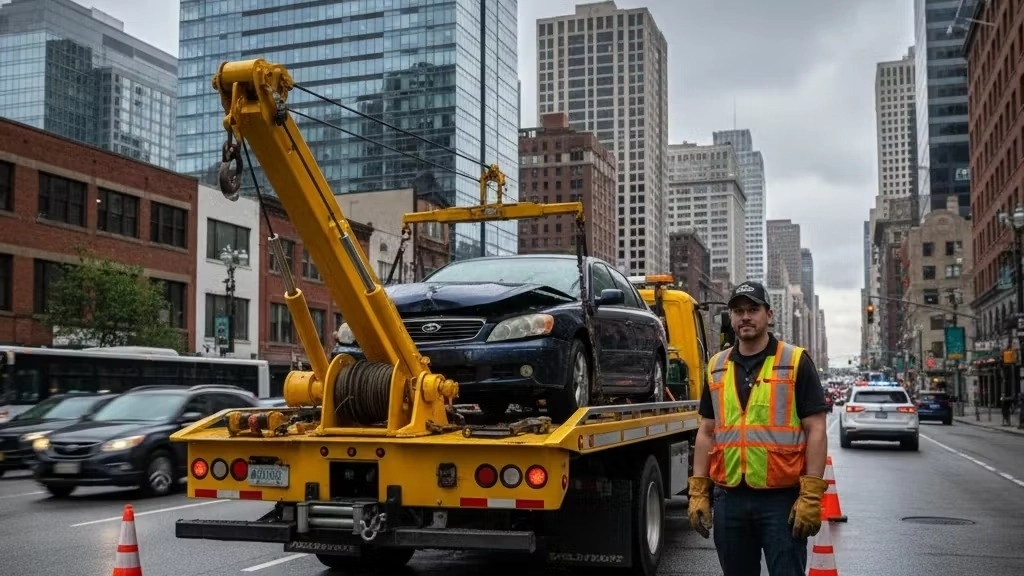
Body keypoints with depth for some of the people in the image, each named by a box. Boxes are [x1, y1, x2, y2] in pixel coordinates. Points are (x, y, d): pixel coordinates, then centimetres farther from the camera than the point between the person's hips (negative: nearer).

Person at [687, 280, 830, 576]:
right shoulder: (717, 367, 11)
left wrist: (811, 495, -12)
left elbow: (816, 430, -5)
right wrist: (698, 492, 6)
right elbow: (706, 433, 13)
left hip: (781, 499, -4)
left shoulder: (795, 362, -1)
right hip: (729, 499, 4)